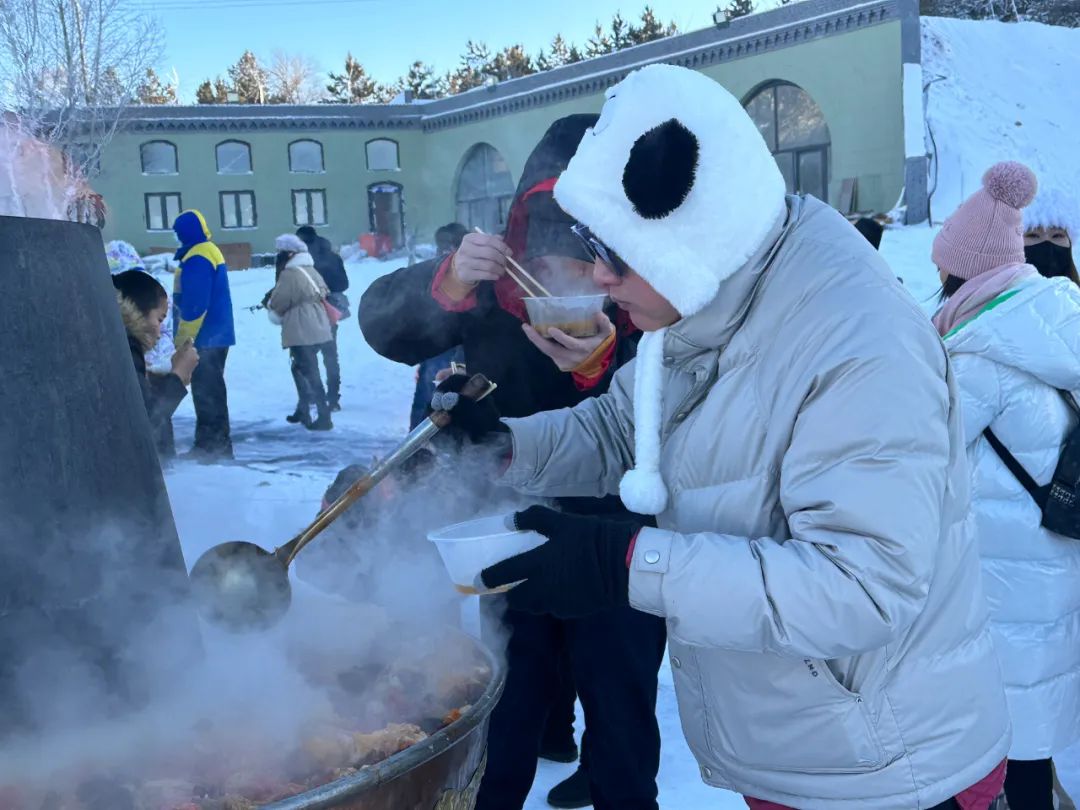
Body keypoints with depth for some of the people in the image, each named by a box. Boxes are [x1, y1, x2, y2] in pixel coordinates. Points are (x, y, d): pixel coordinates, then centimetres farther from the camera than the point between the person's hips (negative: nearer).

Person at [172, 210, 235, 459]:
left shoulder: (197, 259, -16)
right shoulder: (210, 252, 17)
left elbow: (194, 305, -22)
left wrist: (183, 338, -18)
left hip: (204, 338, -11)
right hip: (215, 336, 11)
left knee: (206, 392, -7)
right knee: (210, 390, 15)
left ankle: (214, 446, -4)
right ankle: (212, 444, 21)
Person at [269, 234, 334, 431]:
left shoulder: (289, 274, -13)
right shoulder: (311, 270, 14)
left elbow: (277, 304, -10)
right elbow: (323, 293, 19)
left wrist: (268, 303, 14)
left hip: (301, 332, -9)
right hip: (318, 329, 9)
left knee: (309, 372, -7)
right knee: (300, 368, 22)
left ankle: (324, 417, -10)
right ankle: (303, 410, 29)